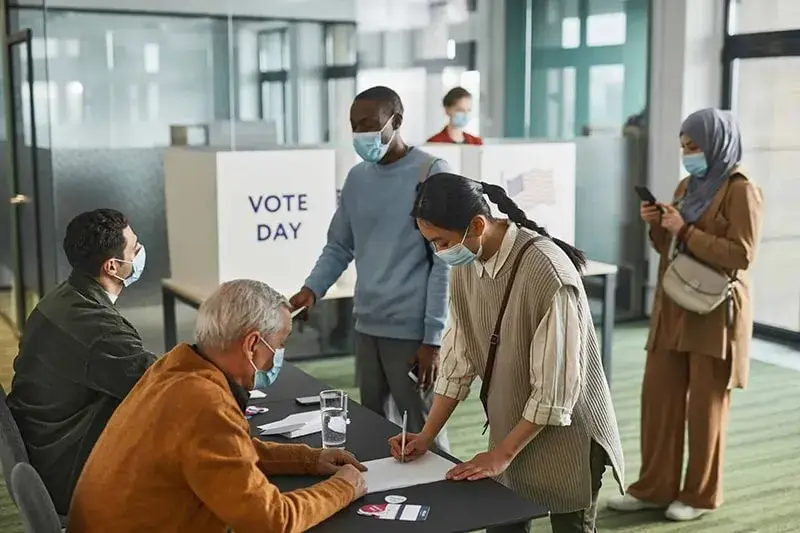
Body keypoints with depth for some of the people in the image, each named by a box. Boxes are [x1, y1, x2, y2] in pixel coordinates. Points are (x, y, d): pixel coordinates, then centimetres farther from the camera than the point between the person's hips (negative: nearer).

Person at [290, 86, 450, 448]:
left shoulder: (430, 173, -7)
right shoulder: (357, 178, 11)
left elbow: (444, 261, -9)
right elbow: (339, 246, 17)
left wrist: (432, 338, -12)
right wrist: (312, 288, -2)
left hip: (412, 330, -6)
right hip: (367, 326, 6)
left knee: (422, 433, -1)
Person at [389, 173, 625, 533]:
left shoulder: (548, 273, -28)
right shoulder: (465, 264, -5)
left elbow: (555, 388, -24)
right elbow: (458, 356, 2)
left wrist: (503, 453, -18)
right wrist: (427, 435, -2)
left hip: (565, 434, -6)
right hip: (510, 429, 6)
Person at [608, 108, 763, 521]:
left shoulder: (741, 191, -10)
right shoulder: (687, 186, 13)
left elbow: (741, 255, -18)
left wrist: (685, 231, -19)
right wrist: (657, 225, -2)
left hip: (714, 313, -7)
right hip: (673, 309, 7)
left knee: (705, 404, 3)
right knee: (658, 397, 7)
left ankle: (701, 495, 17)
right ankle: (654, 487, 17)